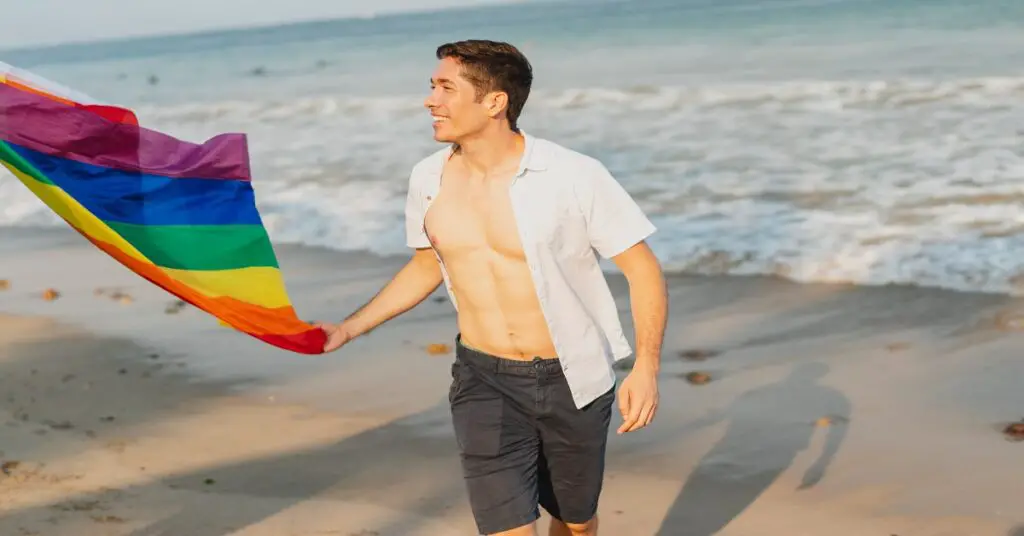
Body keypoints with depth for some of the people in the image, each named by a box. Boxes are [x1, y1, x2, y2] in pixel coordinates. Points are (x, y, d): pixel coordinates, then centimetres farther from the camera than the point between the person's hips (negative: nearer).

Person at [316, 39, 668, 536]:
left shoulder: (574, 175, -17)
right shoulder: (429, 179, -3)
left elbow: (643, 269, -12)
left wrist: (646, 367, -23)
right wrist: (350, 328, 11)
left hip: (571, 380, -2)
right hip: (484, 382, 2)